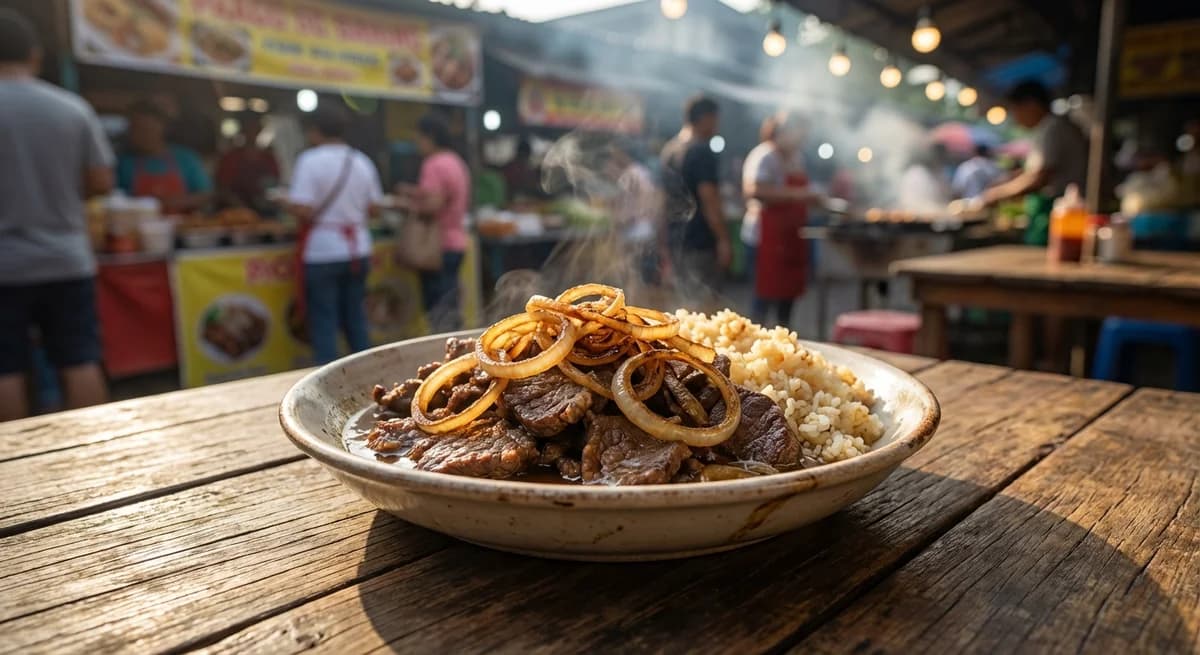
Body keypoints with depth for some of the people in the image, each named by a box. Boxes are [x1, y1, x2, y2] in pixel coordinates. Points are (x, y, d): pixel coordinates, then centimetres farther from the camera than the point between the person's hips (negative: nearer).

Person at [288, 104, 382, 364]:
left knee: (323, 323, 3)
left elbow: (303, 211, -17)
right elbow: (374, 206, 7)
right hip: (358, 249, 5)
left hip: (323, 252, -5)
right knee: (355, 318, 15)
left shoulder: (310, 160, -10)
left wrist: (285, 201, 2)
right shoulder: (362, 161, 6)